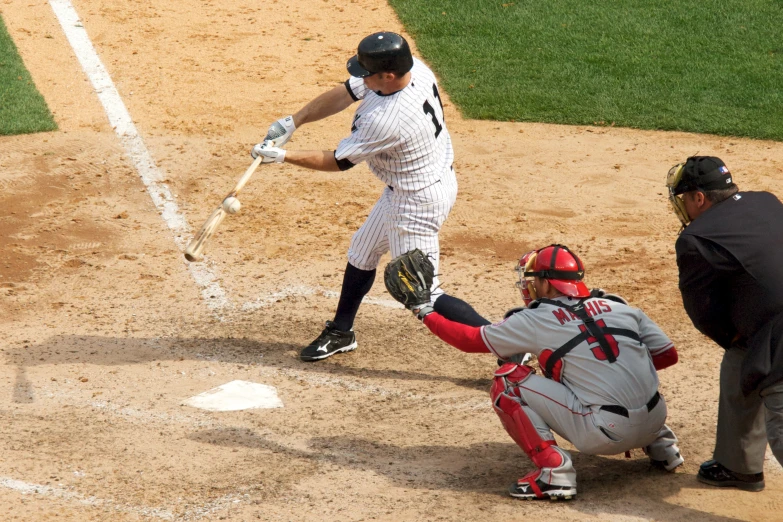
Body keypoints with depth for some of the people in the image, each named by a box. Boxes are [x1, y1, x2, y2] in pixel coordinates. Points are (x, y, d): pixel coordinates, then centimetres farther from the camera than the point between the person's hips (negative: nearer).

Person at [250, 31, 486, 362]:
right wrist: (293, 122, -4)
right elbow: (344, 94, 1)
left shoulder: (387, 119, -36)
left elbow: (338, 162, -20)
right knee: (362, 252, 25)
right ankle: (341, 333, 44)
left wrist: (283, 157, -12)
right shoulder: (411, 67, -12)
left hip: (417, 203, -10)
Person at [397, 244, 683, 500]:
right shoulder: (619, 306, 12)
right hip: (654, 422, 7)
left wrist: (427, 315, 25)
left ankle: (553, 470, -7)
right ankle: (661, 445, 26)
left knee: (508, 380, 2)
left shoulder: (536, 320, 1)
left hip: (605, 434, -6)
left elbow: (471, 339, 10)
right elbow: (668, 355, 13)